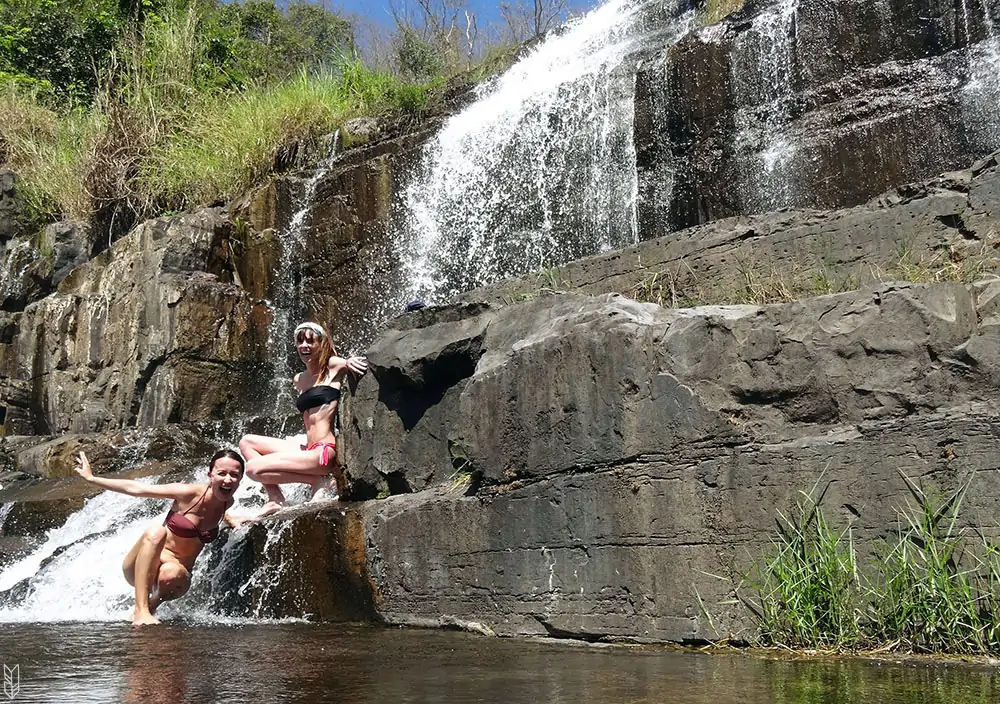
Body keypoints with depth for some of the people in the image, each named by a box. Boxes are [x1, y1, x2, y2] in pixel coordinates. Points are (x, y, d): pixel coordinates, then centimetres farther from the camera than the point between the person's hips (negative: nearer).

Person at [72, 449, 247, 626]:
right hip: (141, 568, -1)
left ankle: (151, 605, -6)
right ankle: (141, 610, -37)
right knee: (155, 532, -36)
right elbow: (134, 488, -9)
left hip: (178, 571, 2)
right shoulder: (190, 493, -17)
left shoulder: (227, 503, -4)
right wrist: (91, 478, -6)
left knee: (171, 574, -38)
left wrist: (230, 520, 7)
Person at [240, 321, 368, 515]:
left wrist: (350, 362, -29)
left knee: (253, 468, -15)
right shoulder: (299, 380, 18)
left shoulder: (333, 366, -1)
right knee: (247, 442, 12)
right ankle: (275, 499, 1)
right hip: (308, 449, 8)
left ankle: (318, 480, -6)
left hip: (325, 450, -8)